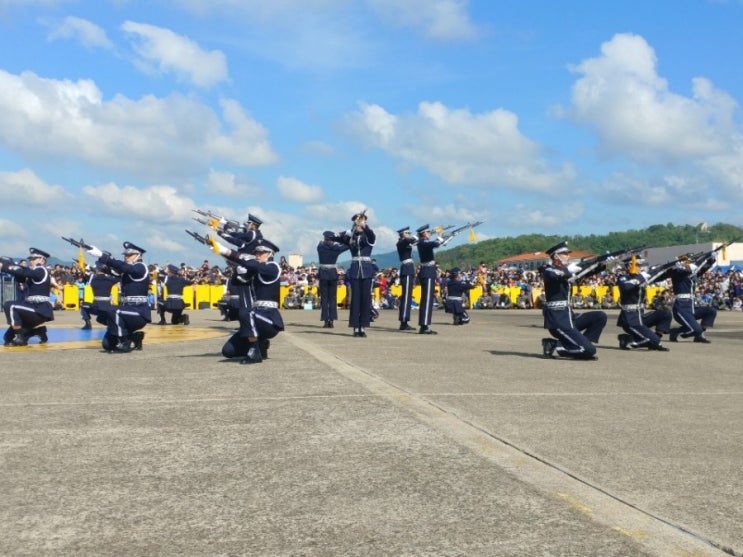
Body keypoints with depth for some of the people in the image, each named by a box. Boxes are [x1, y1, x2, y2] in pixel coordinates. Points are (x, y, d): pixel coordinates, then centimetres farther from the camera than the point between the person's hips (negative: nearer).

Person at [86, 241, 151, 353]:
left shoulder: (141, 267, -11)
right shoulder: (127, 269, 15)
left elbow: (121, 266, -25)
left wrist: (101, 255, -32)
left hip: (139, 312, -8)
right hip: (130, 310, 8)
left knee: (115, 312, -33)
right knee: (108, 344, 3)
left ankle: (124, 343, -16)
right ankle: (134, 337, 22)